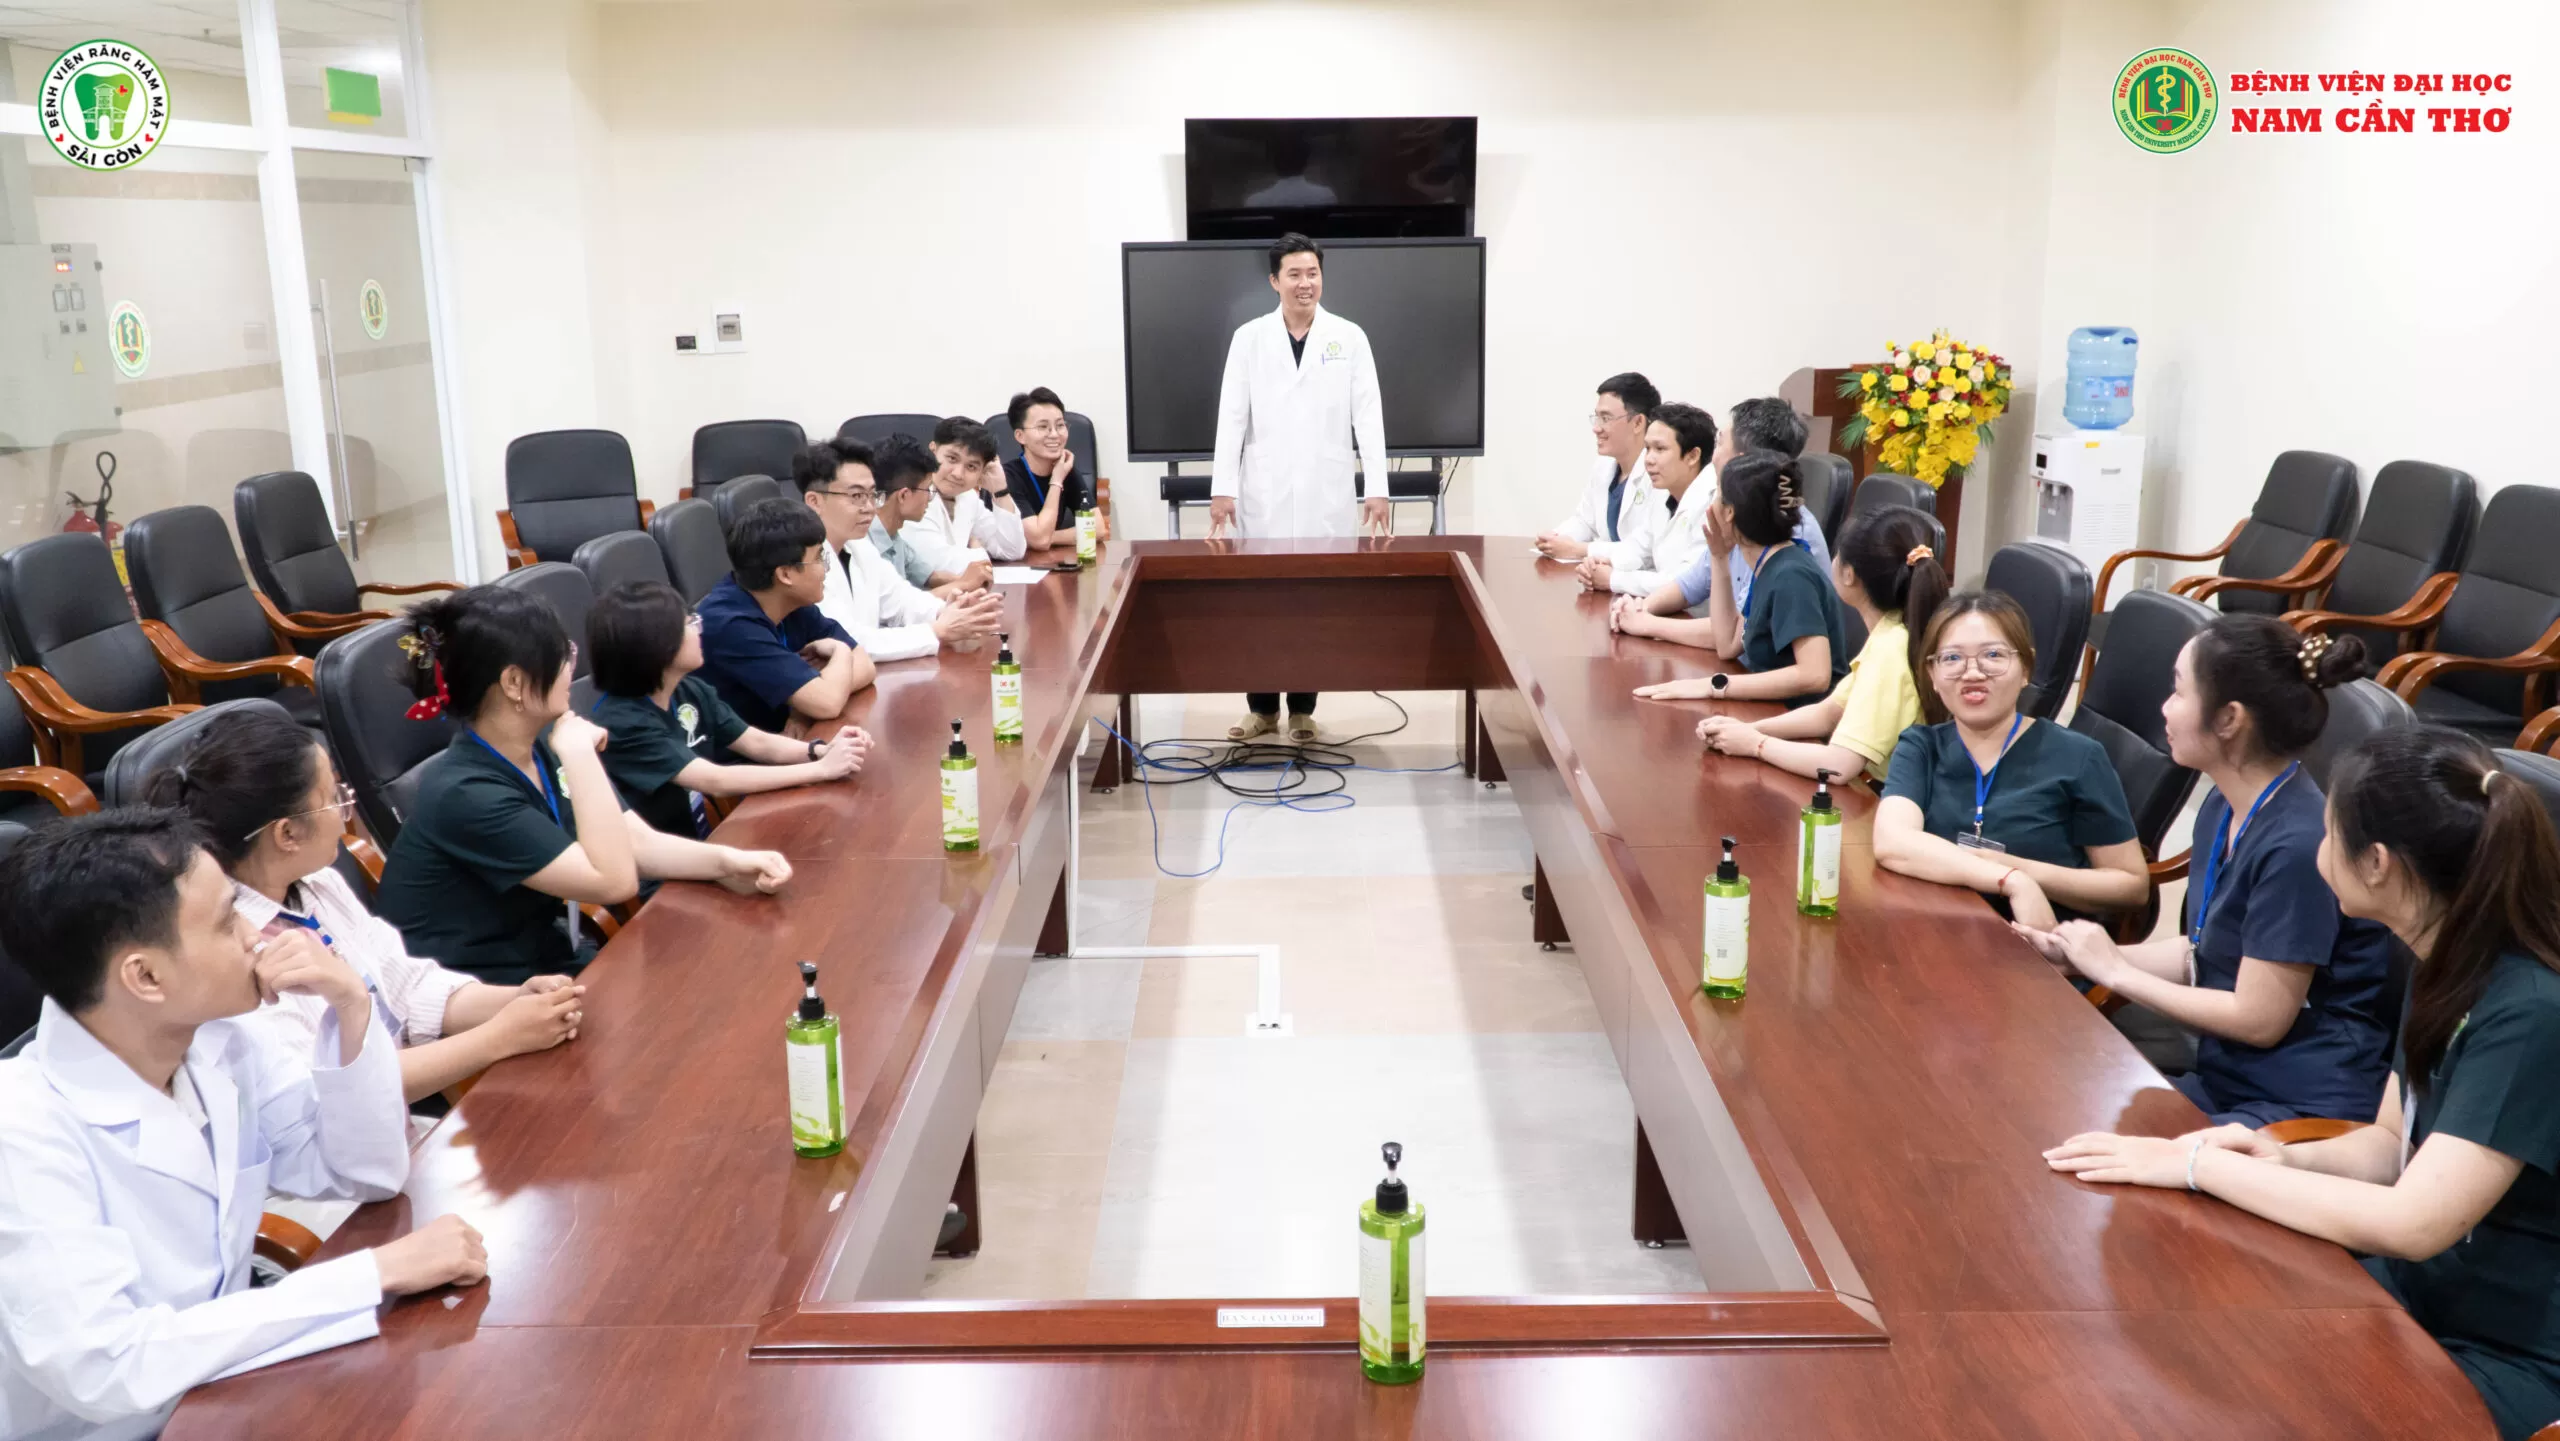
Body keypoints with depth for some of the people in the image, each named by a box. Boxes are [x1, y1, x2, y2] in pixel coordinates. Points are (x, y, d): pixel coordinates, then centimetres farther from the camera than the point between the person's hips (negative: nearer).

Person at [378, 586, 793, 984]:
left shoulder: (545, 748, 0)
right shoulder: (465, 794, -25)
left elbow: (638, 843, 2)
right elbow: (615, 880, -27)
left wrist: (725, 861, -15)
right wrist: (580, 754, -25)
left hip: (548, 957, 8)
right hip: (479, 999, -8)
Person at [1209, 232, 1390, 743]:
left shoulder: (1349, 337, 3)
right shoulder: (1249, 338, 4)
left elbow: (1368, 415, -1)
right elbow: (1231, 417, 1)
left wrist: (1377, 487, -8)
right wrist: (1222, 487, -6)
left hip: (1325, 494, 0)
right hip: (1264, 494, 0)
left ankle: (1302, 709, 16)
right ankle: (1262, 706, 14)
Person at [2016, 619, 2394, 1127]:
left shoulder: (2297, 844, -23)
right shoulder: (2222, 809, 4)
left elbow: (2258, 1019, -19)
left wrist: (2116, 971, -10)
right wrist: (2080, 954, 2)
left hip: (2308, 1109, -8)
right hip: (2226, 1079, 8)